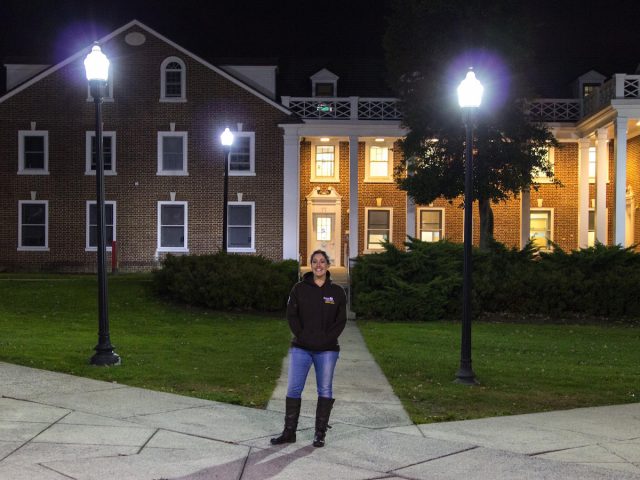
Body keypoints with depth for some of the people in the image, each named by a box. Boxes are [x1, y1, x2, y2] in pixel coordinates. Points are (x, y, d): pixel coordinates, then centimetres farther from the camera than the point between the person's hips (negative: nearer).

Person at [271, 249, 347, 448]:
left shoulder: (337, 292, 3)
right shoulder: (299, 289, 3)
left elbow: (341, 320, 1)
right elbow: (291, 315, 1)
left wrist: (326, 339, -11)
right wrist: (302, 336, -10)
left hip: (327, 350, 0)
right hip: (301, 348, 0)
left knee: (325, 390, 3)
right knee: (293, 389, -1)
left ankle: (320, 433, 11)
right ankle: (289, 432, 7)